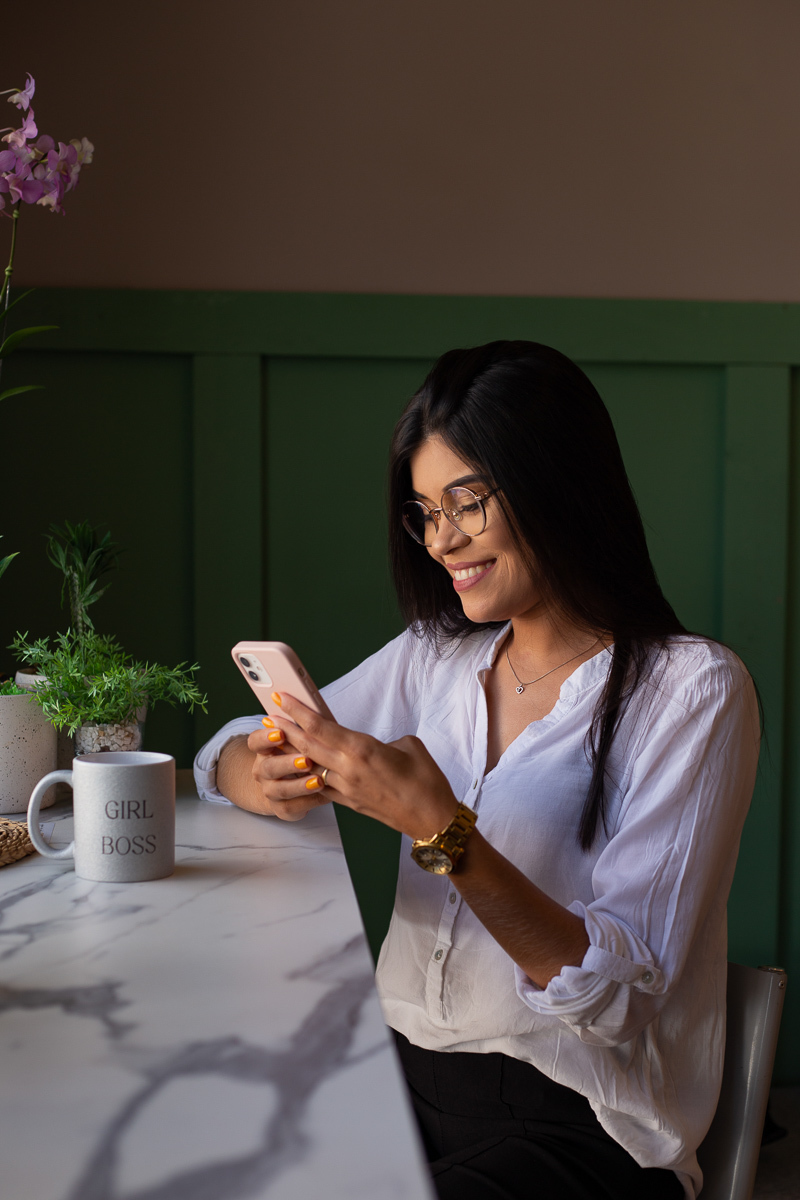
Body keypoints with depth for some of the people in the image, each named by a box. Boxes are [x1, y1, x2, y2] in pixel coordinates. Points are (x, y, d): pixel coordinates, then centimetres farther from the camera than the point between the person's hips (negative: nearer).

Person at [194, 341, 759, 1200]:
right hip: (408, 1076, 5)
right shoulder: (434, 658, 10)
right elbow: (224, 756, 13)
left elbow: (622, 991, -15)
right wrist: (265, 780, -11)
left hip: (578, 1127, -5)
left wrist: (444, 832, -27)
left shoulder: (691, 692, -9)